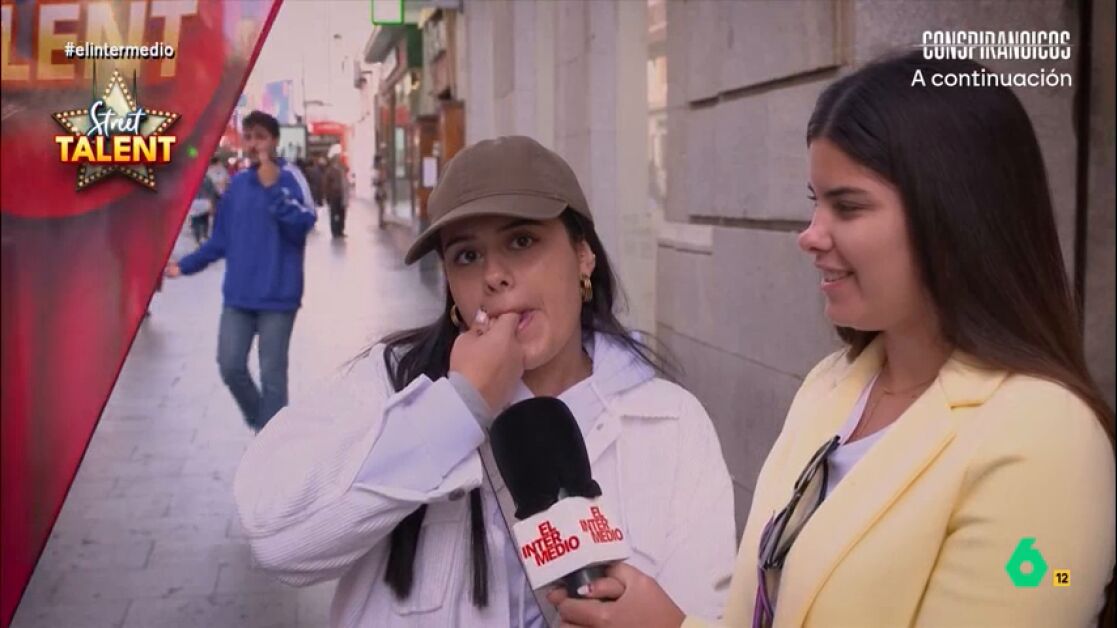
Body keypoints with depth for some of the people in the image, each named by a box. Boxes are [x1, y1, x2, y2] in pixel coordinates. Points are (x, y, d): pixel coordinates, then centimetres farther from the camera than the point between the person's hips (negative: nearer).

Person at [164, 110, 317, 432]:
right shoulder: (237, 183, 9)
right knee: (230, 366, 3)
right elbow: (221, 239, 15)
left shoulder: (290, 177, -6)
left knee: (272, 374, 0)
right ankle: (259, 422, 28)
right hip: (238, 295, 5)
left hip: (277, 296, -5)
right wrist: (185, 265, 10)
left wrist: (273, 188, -27)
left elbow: (303, 224, -21)